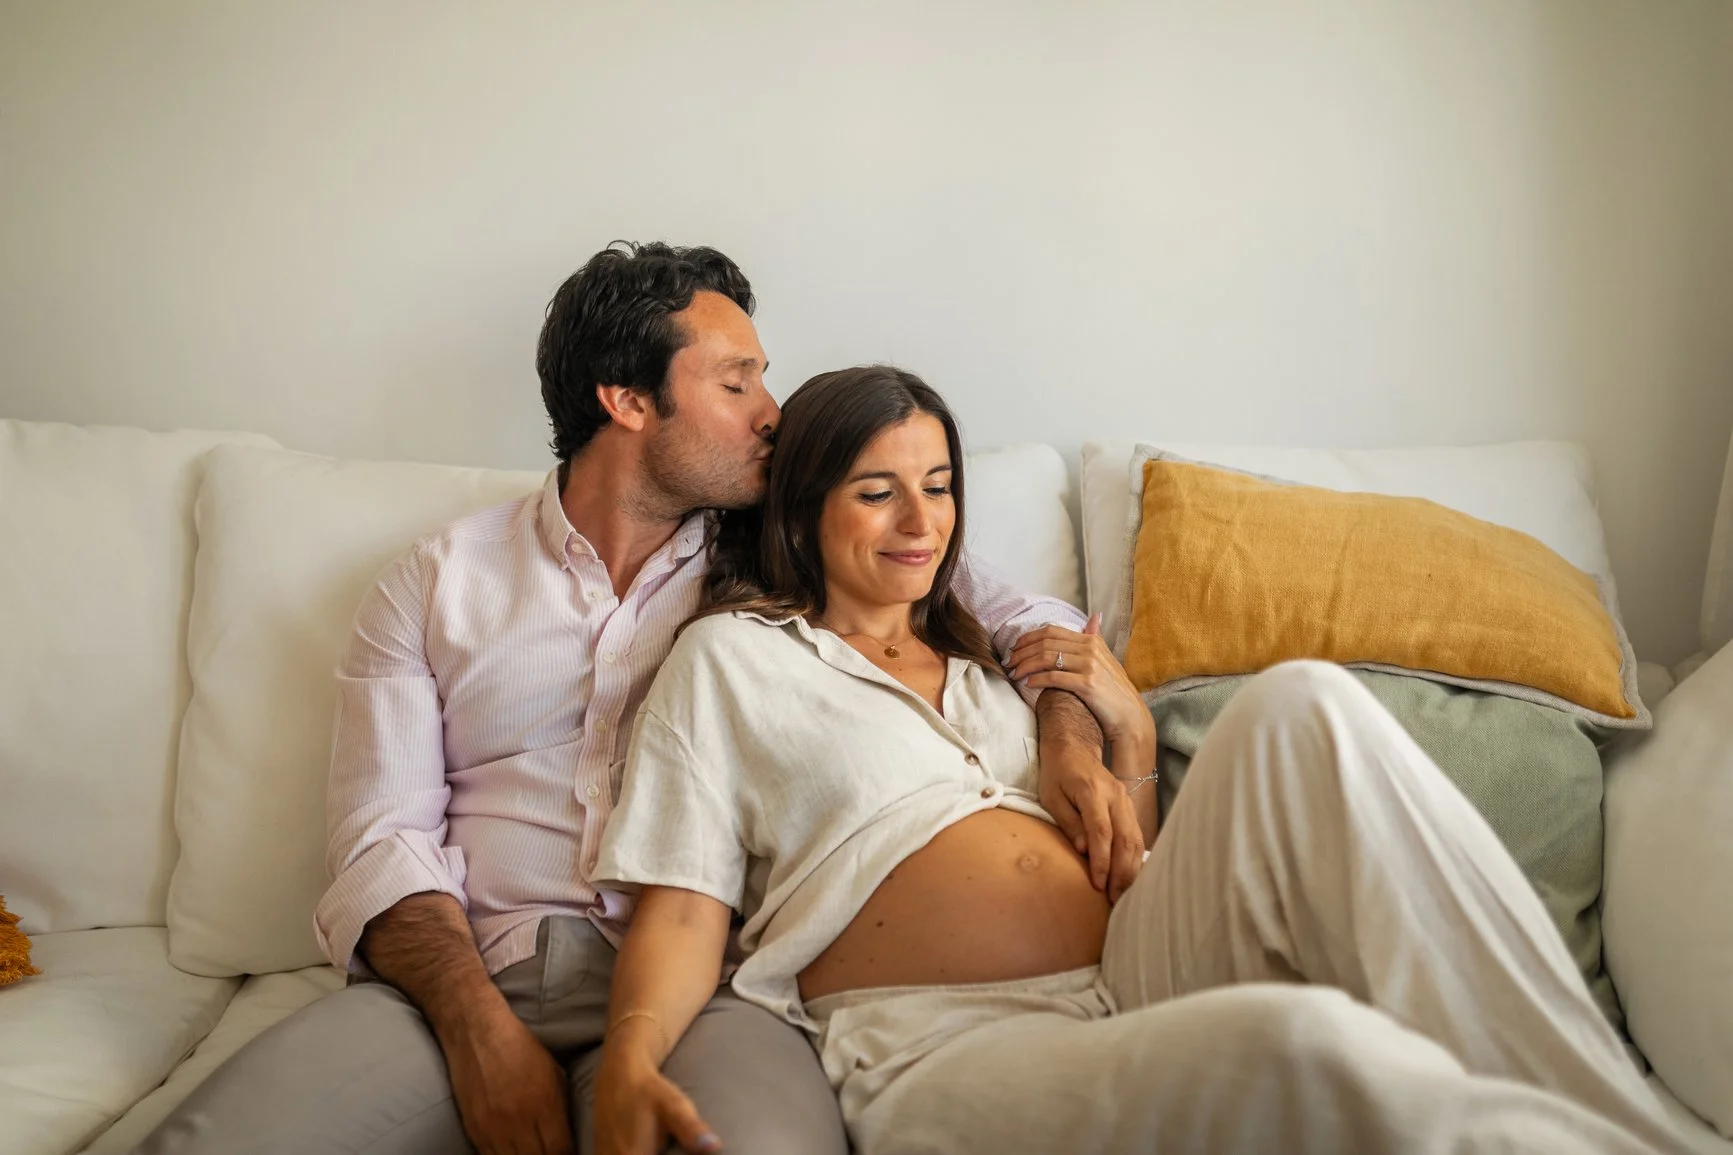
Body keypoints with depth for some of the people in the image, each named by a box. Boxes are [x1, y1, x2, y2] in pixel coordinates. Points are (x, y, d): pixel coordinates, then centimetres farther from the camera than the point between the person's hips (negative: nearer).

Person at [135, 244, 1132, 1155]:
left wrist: (1072, 740, -5)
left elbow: (1023, 613, 18)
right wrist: (483, 1030, -15)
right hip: (465, 975, 0)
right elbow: (383, 840, 3)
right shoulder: (438, 582, 12)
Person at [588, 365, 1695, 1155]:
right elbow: (683, 908, 3)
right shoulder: (730, 658, 13)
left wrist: (1123, 725, 9)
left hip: (1137, 976, 6)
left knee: (1303, 704, -21)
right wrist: (631, 1063, -18)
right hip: (946, 1045, -6)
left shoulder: (986, 655, 29)